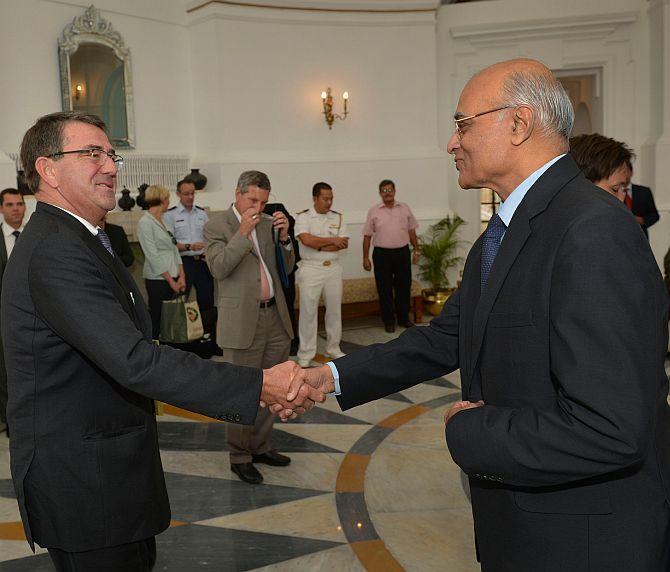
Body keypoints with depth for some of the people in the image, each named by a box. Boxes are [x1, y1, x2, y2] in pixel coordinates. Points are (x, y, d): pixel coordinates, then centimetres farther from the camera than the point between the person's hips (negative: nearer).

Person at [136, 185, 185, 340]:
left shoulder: (164, 220, 14)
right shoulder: (145, 222, -9)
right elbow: (153, 256, -13)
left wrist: (181, 276, 2)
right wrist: (171, 281, -12)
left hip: (173, 278, 7)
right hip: (157, 279, -7)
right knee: (157, 318, -2)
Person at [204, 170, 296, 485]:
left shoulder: (269, 223, 10)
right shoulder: (216, 225, -4)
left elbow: (286, 268, 11)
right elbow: (219, 268, -17)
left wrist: (284, 237, -6)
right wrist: (243, 232, -21)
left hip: (275, 318, 6)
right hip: (242, 322, -6)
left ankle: (261, 447, 30)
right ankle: (239, 457, 16)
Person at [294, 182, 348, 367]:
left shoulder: (337, 217, 6)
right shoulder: (303, 217, -4)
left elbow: (344, 243, -5)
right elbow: (306, 240, -20)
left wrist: (319, 246, -14)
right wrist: (332, 240, -12)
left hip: (333, 268, 4)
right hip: (310, 269, -4)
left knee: (334, 309, 12)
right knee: (308, 311, 1)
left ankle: (333, 348, 26)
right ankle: (306, 354, 9)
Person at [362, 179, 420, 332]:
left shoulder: (404, 208, 7)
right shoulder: (374, 211, 0)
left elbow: (411, 231, 12)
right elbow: (367, 236, 0)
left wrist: (416, 250, 9)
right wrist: (365, 258, -3)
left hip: (402, 252, 2)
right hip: (382, 254, -2)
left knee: (404, 287, 9)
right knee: (384, 289, 3)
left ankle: (404, 318, 23)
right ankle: (389, 321, 15)